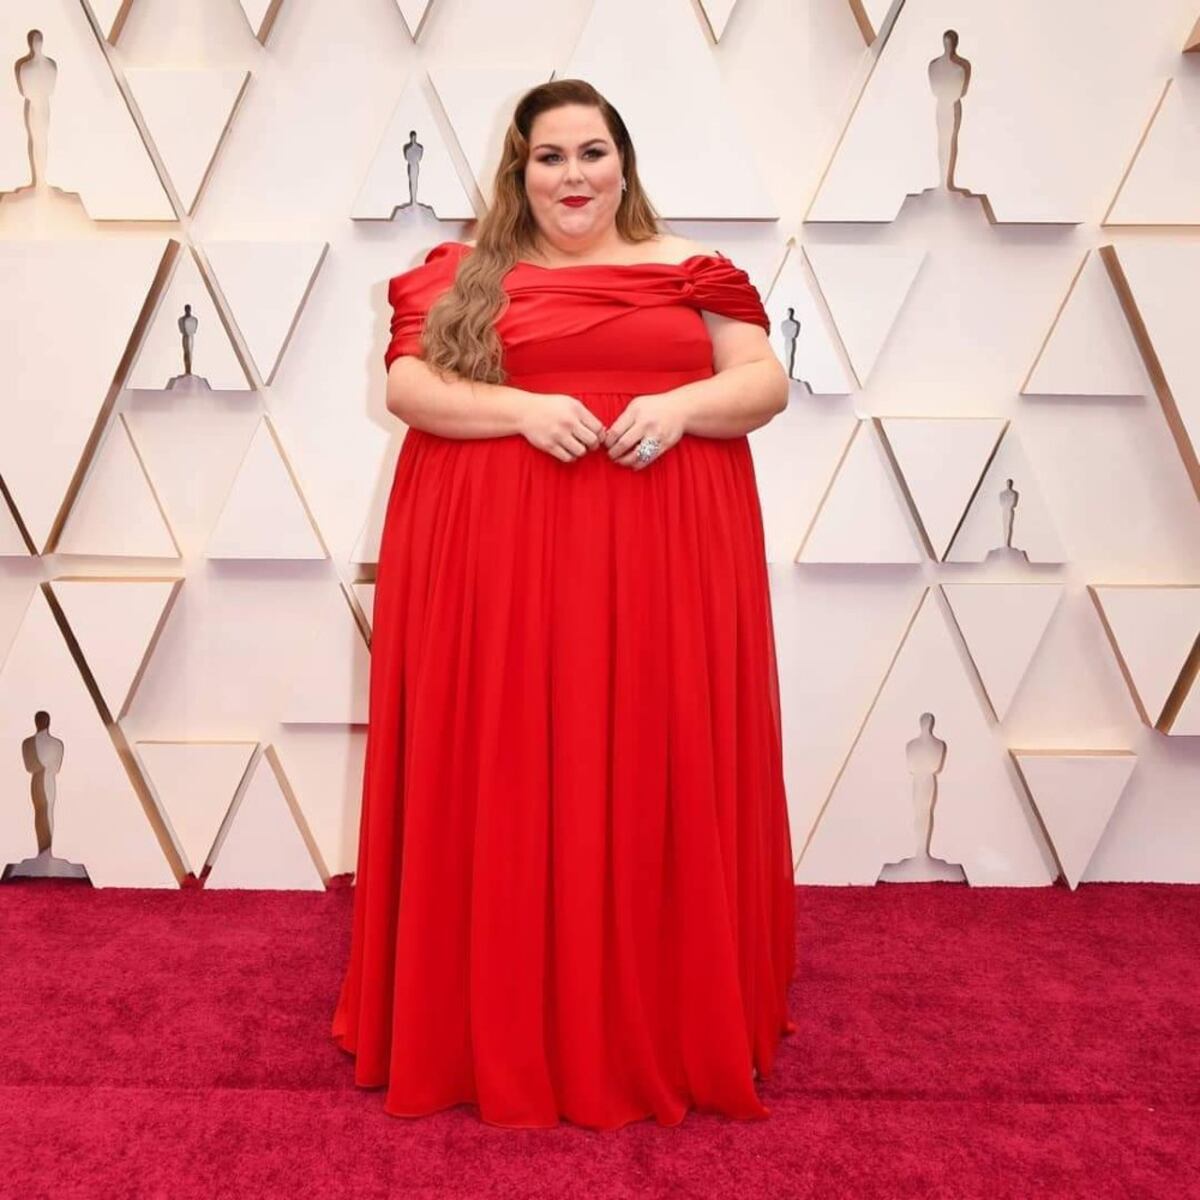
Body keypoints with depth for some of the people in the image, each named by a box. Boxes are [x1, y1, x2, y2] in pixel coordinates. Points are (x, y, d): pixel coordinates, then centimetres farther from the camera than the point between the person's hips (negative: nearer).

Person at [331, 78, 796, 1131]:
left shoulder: (689, 269, 10)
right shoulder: (463, 275, 9)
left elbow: (766, 383, 7)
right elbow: (408, 386, 0)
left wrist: (681, 406, -13)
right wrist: (522, 408, -16)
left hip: (662, 556, 1)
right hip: (495, 553, 0)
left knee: (658, 777, 3)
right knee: (505, 783, 2)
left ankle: (671, 1016, 19)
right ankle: (502, 1015, 17)